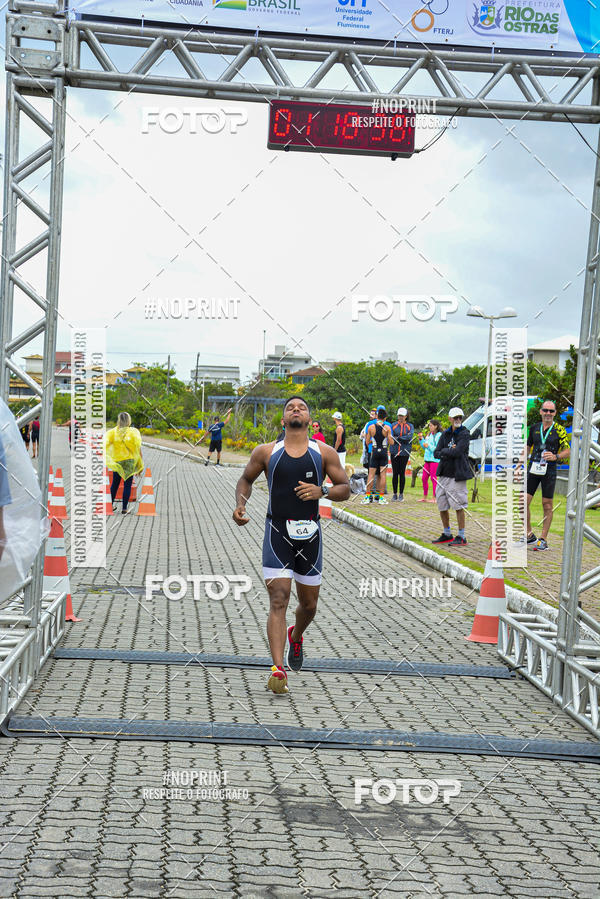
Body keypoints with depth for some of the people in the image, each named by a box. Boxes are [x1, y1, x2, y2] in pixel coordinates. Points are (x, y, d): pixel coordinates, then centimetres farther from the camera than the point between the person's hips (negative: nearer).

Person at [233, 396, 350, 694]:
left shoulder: (324, 453, 2)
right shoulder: (266, 452, 2)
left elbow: (345, 488, 2)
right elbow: (246, 480, 16)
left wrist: (321, 491, -18)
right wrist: (240, 505, -4)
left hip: (309, 535, 2)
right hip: (277, 534, -2)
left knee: (309, 604, 12)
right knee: (278, 600, -13)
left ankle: (295, 637, 46)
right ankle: (278, 669, -17)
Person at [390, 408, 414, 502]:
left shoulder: (410, 426, 6)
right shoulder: (394, 425, 8)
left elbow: (410, 436, -10)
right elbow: (391, 438, -1)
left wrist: (397, 438, -11)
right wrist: (404, 439, -12)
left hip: (404, 453, -1)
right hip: (394, 452, 1)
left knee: (402, 473, 1)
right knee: (395, 473, 1)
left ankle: (401, 494, 8)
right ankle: (394, 494, 9)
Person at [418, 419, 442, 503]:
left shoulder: (439, 436, -10)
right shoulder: (429, 435, 15)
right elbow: (424, 446, 22)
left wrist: (429, 446, -21)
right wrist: (421, 439, 11)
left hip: (435, 460, -8)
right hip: (427, 459, 8)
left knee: (433, 478, -6)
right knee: (424, 478, 9)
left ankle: (434, 498, -1)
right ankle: (424, 497, 19)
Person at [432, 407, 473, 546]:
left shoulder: (464, 434, -6)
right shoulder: (445, 434, 12)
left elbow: (457, 452, -19)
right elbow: (436, 453, 4)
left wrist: (444, 451, -5)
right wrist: (449, 452, -12)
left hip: (457, 475, -7)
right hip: (444, 474, 7)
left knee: (458, 506, -5)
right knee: (442, 506, 11)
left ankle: (461, 537, 2)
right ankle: (447, 534, 25)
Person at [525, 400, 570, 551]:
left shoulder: (559, 430, -1)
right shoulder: (534, 428, 10)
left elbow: (568, 451, -3)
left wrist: (555, 456, -22)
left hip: (549, 471, -3)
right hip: (533, 469, 3)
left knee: (547, 505, 1)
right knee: (524, 502, -3)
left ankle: (543, 540, 8)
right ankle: (529, 536, 11)